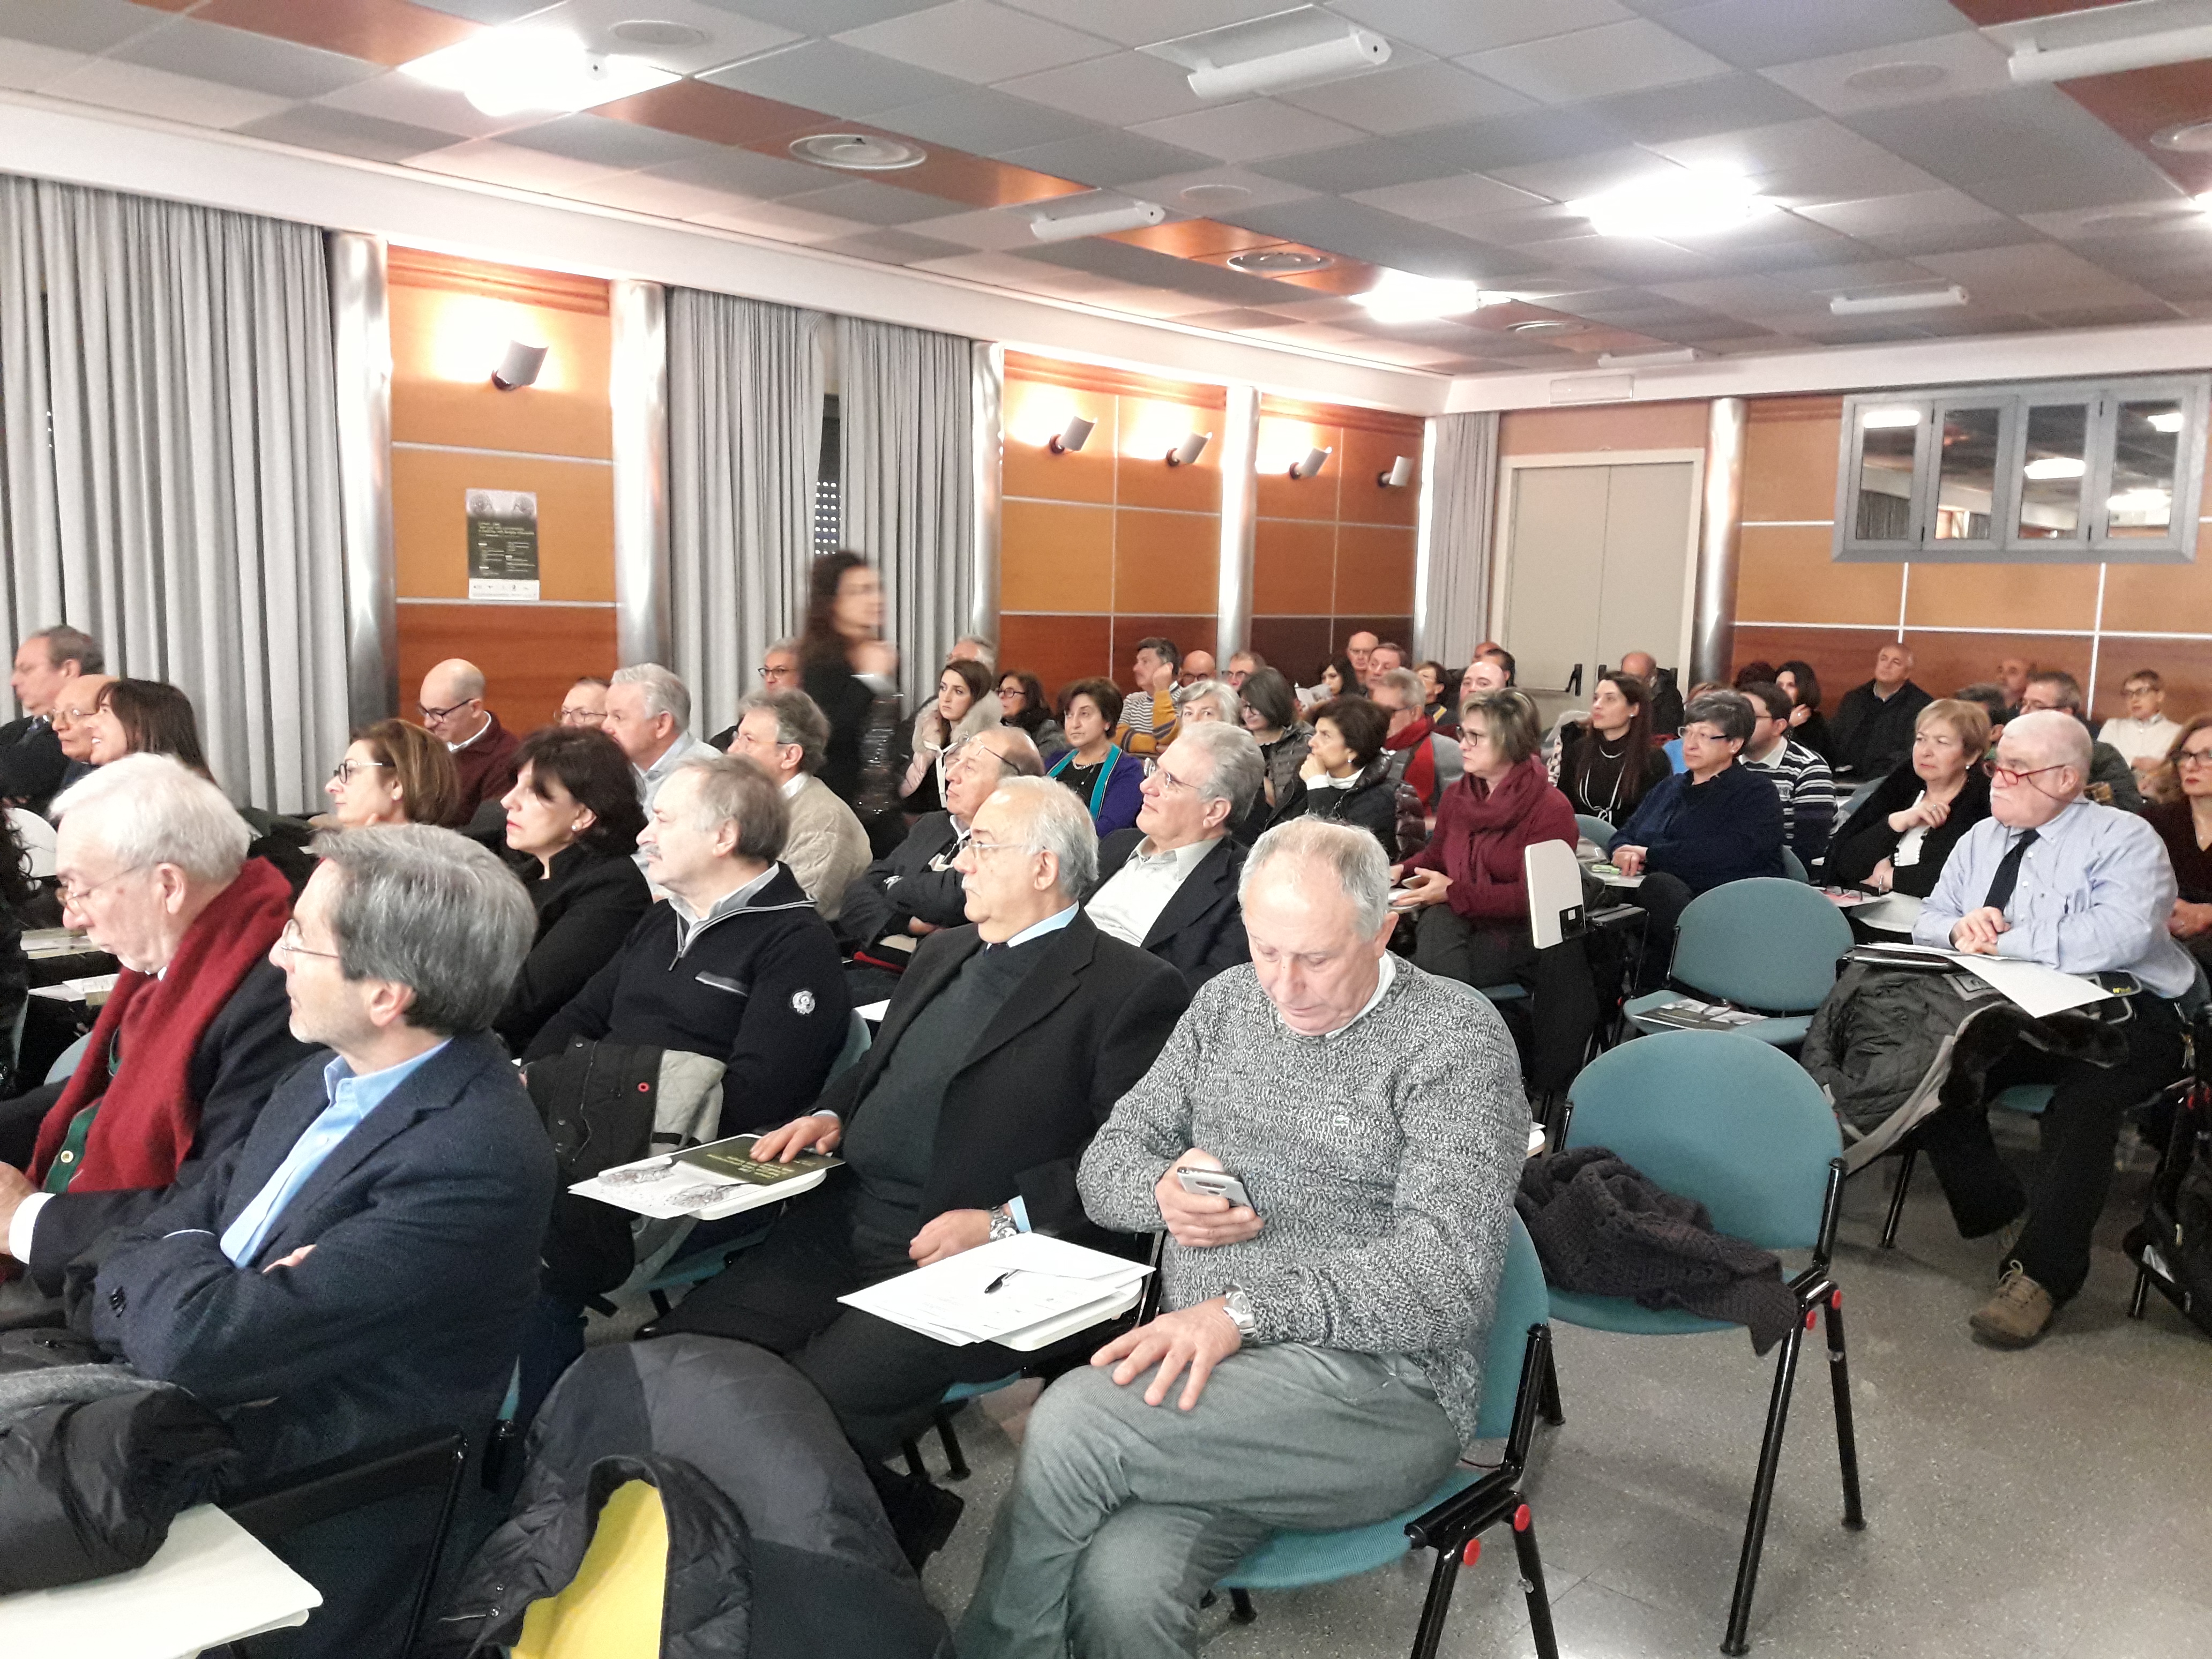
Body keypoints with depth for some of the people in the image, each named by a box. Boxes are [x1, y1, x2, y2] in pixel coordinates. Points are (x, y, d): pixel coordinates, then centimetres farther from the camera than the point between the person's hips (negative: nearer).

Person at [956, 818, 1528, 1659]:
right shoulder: (1228, 1004, 14)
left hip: (1382, 1388, -4)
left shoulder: (1457, 1038, -6)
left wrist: (1245, 1309, -26)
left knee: (1073, 1423, -27)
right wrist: (1162, 1191, -6)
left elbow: (1450, 1270, -17)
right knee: (1118, 1588, -29)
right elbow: (1109, 1156, 18)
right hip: (1196, 1367, 5)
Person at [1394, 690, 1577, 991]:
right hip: (1452, 919, 6)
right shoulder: (1456, 795, 13)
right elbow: (1436, 855, 26)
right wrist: (1401, 871, 3)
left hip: (1516, 933, -5)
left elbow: (1535, 896, -15)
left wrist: (1454, 892, -19)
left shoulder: (1551, 809, -8)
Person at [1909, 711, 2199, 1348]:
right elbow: (1929, 919, 17)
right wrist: (1960, 926, -8)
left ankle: (2039, 1273, -23)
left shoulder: (2123, 840, -4)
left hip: (2119, 1018, -5)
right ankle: (1995, 1209, -2)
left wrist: (2001, 940, -18)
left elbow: (2119, 936, -22)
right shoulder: (1982, 839, 16)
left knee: (2081, 1100, -35)